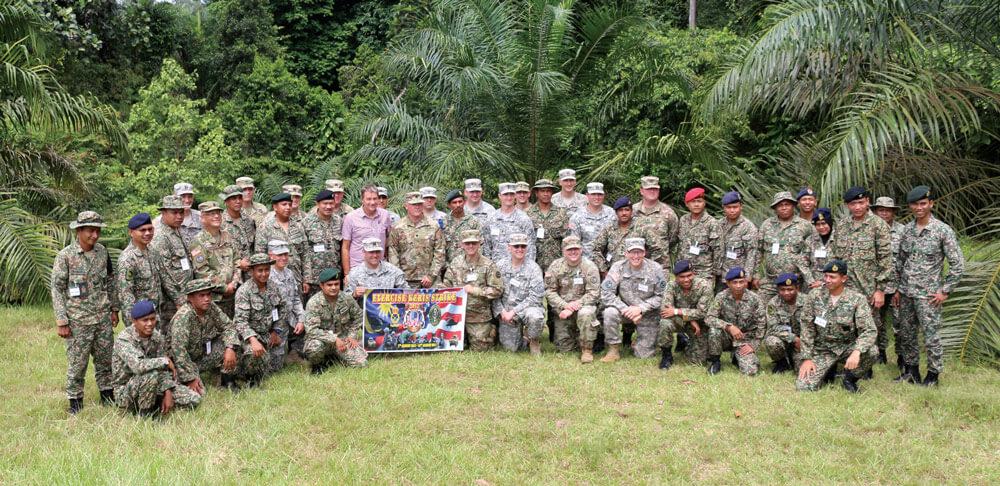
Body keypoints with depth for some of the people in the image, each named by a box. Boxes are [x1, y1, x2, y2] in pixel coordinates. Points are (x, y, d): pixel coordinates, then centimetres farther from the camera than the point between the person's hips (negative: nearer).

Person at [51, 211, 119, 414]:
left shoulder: (102, 252, 5)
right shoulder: (65, 256, -10)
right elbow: (57, 288, -8)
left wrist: (114, 309, 14)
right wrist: (61, 321, -11)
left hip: (103, 318, 4)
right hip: (78, 321, -4)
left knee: (105, 359, 12)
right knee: (77, 363, 3)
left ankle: (107, 395, 27)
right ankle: (75, 402, 17)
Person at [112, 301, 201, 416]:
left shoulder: (157, 336, 0)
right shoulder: (123, 339, -21)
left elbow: (164, 370, 3)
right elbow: (138, 366, -38)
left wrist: (168, 393, -12)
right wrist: (166, 361, -26)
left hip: (153, 386, 6)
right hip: (125, 392, -6)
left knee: (195, 400, -9)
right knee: (151, 373, -38)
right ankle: (146, 413, -15)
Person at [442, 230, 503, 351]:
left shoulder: (488, 265, -6)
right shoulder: (455, 262, 7)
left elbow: (497, 290, -10)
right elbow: (446, 286, 13)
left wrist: (474, 290, -15)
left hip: (479, 315, -3)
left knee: (479, 348, 0)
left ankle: (492, 333, 29)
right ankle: (465, 336, 37)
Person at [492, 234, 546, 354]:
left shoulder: (533, 268, -6)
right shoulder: (500, 265, 3)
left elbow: (536, 296, -13)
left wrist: (514, 312, -17)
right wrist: (502, 311, -9)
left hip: (527, 308, -2)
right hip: (506, 311, 2)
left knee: (535, 317, -37)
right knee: (510, 347, -5)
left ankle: (533, 340, -5)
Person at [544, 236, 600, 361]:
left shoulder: (589, 267, -7)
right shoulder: (556, 266, 0)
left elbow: (593, 293, -12)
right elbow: (549, 291, -1)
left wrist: (574, 306, -21)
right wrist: (564, 305, -18)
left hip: (583, 305, -2)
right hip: (562, 310, 2)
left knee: (586, 313, -39)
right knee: (564, 349, -2)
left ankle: (587, 349, -20)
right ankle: (574, 334, 33)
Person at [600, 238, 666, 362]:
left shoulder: (655, 269, -12)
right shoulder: (618, 267, -11)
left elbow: (661, 296, -9)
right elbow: (606, 294, -15)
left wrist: (640, 308, -22)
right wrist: (626, 310, -25)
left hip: (648, 315, -1)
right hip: (626, 310, 1)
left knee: (643, 356, -4)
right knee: (610, 312, -32)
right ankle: (613, 351, -14)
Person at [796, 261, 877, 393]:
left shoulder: (857, 299, -10)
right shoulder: (815, 295, -5)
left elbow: (869, 330, -17)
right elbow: (806, 327, -2)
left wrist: (856, 352, -36)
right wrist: (807, 358, -7)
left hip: (847, 347, -1)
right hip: (821, 349, 1)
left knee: (872, 352, -32)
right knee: (803, 387, -17)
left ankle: (850, 379, -1)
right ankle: (829, 369, 17)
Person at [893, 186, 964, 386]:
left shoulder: (943, 230, -8)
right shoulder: (907, 229, 8)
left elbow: (958, 264, -7)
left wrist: (945, 291, -9)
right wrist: (897, 289, 12)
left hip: (928, 295, -5)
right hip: (906, 293, 5)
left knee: (931, 337, -1)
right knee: (906, 335, 12)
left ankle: (933, 375, 12)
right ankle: (911, 370, 25)